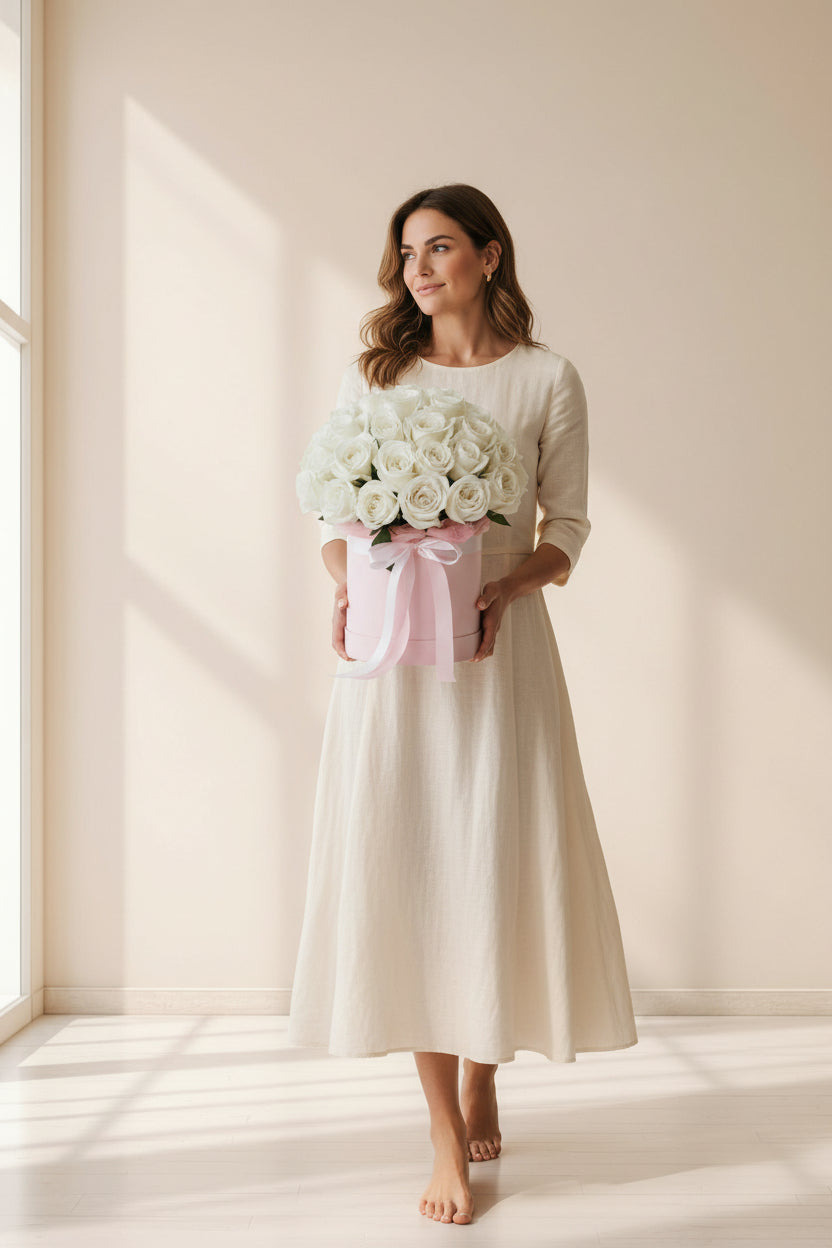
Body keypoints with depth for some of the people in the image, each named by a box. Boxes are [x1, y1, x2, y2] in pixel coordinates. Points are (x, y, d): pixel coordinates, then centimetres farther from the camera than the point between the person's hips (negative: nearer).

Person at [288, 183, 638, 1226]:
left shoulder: (547, 379, 5)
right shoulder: (373, 374, 10)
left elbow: (565, 533, 4)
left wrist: (506, 585, -14)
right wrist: (346, 588, -10)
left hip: (498, 642, -1)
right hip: (388, 642, 1)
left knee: (499, 866, 1)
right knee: (406, 867, -2)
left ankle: (481, 1086, 27)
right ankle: (448, 1139, 8)